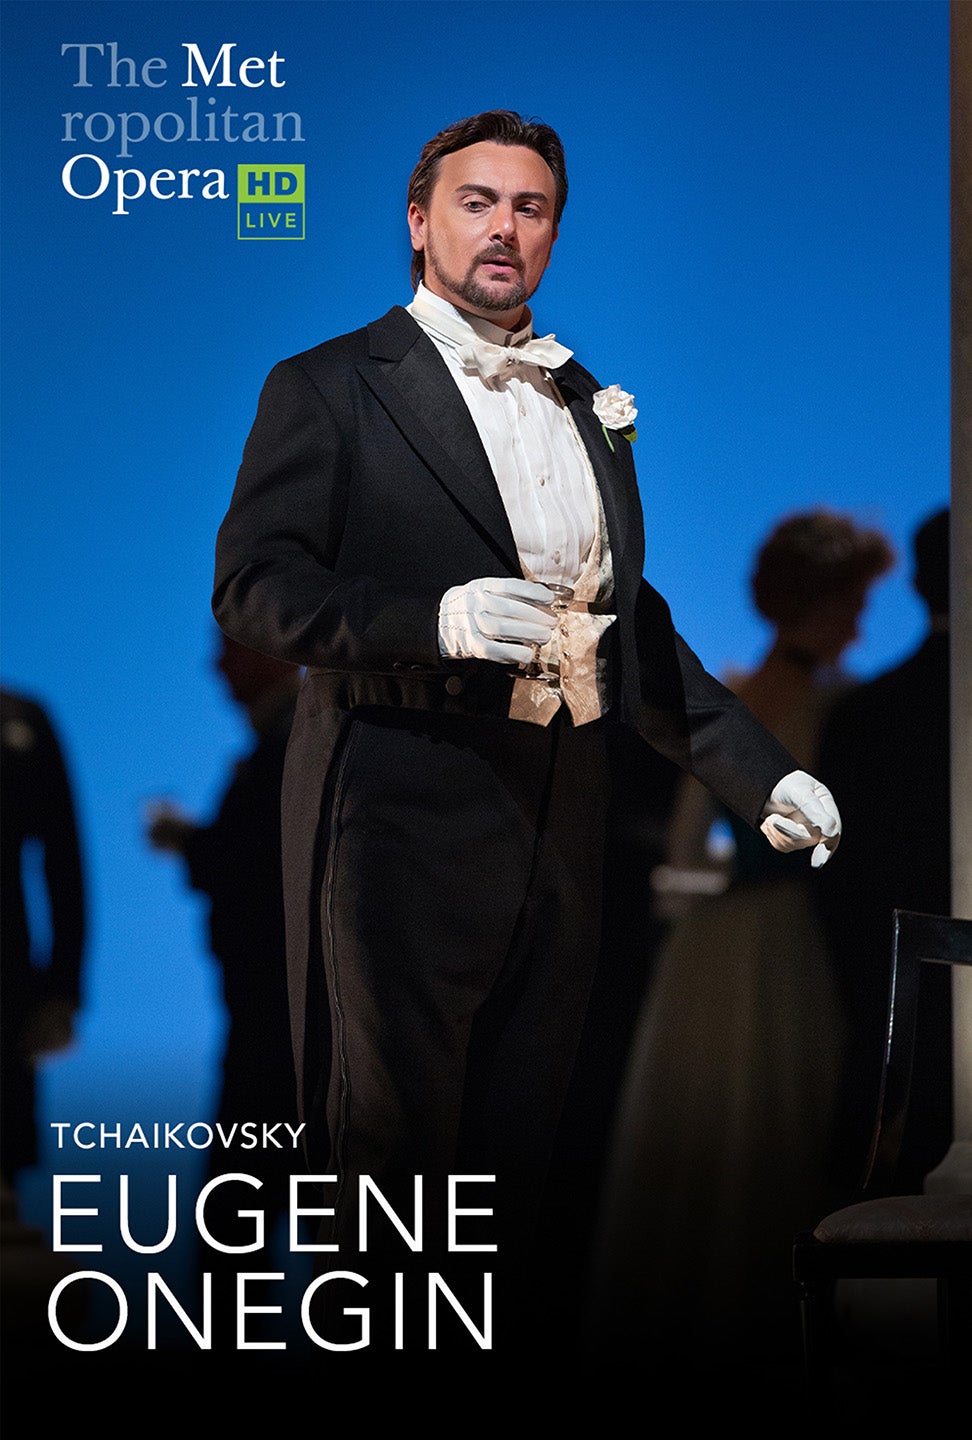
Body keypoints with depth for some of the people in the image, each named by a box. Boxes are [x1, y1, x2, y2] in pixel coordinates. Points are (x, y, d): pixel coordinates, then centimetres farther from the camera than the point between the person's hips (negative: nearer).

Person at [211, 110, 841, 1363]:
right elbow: (253, 587, -9)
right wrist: (433, 621, -24)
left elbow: (631, 622, 23)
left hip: (560, 822, 6)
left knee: (521, 1128, 11)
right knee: (396, 1129, -1)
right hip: (404, 818, -6)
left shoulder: (589, 408, 18)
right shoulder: (326, 389, 0)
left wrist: (756, 769, 15)